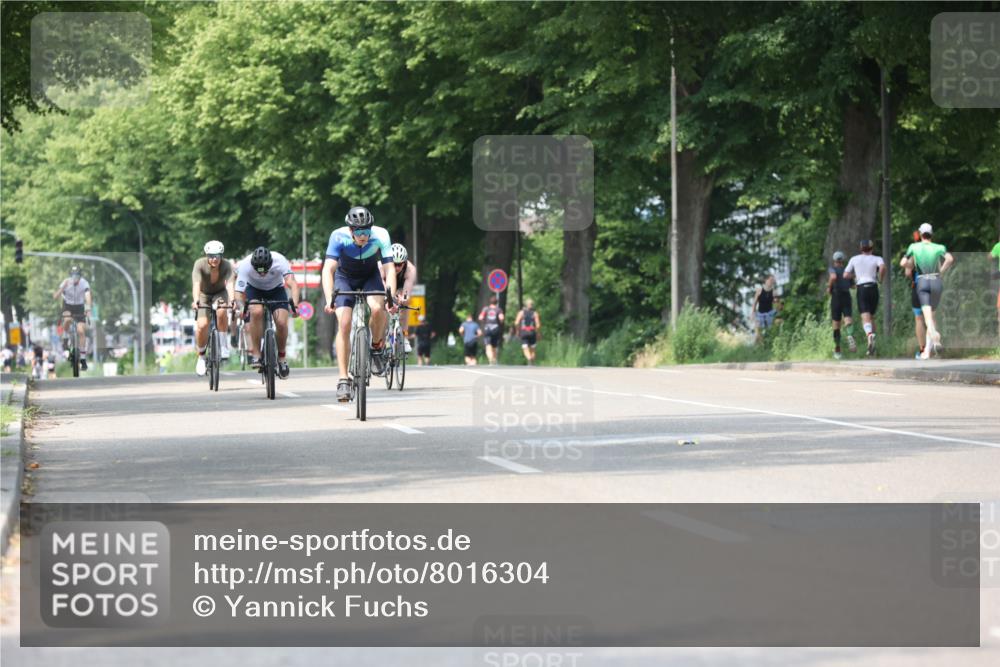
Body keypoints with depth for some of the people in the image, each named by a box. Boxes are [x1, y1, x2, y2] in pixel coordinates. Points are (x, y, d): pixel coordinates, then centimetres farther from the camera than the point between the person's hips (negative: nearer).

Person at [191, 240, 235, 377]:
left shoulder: (226, 266, -25)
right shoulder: (200, 264, -27)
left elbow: (230, 284, -39)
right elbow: (196, 284, -40)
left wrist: (232, 300, -58)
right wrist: (195, 300, -57)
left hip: (220, 293, 0)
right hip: (203, 295, 0)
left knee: (221, 312, -34)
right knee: (202, 325, -21)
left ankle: (223, 344, -12)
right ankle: (201, 356, 3)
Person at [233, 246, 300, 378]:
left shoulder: (279, 261, -34)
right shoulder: (245, 266, -32)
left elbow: (292, 283, -42)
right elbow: (239, 293, -31)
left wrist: (295, 304, -57)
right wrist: (241, 308, -51)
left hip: (276, 289, 0)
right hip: (254, 289, 0)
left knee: (282, 322, -19)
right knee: (256, 312, -32)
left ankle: (281, 357, 7)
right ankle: (255, 353, -21)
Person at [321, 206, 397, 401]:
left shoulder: (380, 235, -29)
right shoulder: (339, 237, -30)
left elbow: (390, 268, -33)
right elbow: (328, 269, -36)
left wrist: (391, 297, -47)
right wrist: (329, 299, -49)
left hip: (370, 277, 0)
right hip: (345, 278, 0)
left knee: (378, 308, -31)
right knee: (344, 324, -18)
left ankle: (377, 348, -2)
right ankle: (343, 380, -14)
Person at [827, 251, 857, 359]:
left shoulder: (833, 269, 0)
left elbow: (833, 277, -23)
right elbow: (852, 286, 21)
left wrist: (829, 287, -7)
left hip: (836, 297, -2)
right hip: (847, 296, 2)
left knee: (836, 324, 9)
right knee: (848, 320, -14)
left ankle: (837, 350, 15)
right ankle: (850, 335, -47)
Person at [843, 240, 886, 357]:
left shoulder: (854, 259, 11)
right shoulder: (876, 259, 7)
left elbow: (846, 275, 11)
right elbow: (883, 267, -15)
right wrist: (880, 278, 1)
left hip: (861, 289, -2)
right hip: (873, 288, 2)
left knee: (865, 318, -15)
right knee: (871, 316, 18)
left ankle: (870, 335, -47)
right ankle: (872, 347, 13)